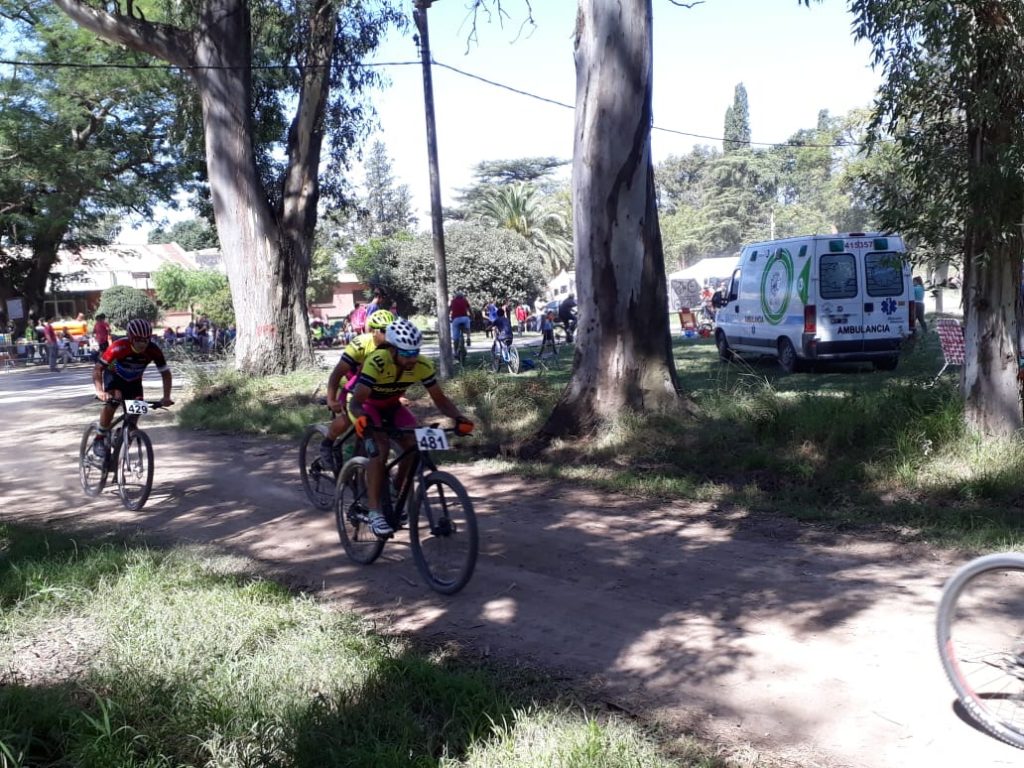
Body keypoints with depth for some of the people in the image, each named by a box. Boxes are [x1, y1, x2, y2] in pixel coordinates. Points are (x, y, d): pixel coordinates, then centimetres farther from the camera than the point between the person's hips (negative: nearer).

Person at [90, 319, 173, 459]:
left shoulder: (153, 350, -28)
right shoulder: (119, 347, -35)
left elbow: (165, 373, -19)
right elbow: (97, 369, -35)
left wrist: (166, 397, -31)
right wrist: (99, 391, -50)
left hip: (134, 381, 3)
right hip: (114, 376, -3)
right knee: (113, 399, -29)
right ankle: (100, 439, -15)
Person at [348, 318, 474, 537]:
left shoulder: (422, 365, -25)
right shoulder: (376, 362, -37)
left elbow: (440, 399, -18)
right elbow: (356, 402, -41)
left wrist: (458, 417, -37)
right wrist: (360, 418, -63)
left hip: (391, 405, 4)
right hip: (366, 405, -4)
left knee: (414, 445, -16)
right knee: (380, 447, -28)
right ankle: (374, 512, -25)